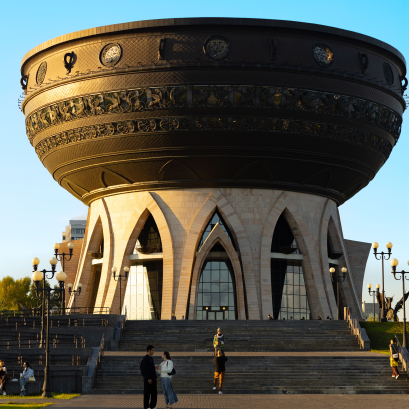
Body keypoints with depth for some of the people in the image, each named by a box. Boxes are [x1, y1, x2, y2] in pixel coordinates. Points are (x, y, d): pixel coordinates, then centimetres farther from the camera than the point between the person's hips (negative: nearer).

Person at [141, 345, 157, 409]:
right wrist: (148, 379, -19)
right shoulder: (145, 359, -11)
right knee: (147, 393, -2)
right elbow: (144, 369, -16)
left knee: (154, 393, 8)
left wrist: (155, 377, 15)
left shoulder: (151, 358, 14)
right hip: (148, 379, -8)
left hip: (153, 379, 8)